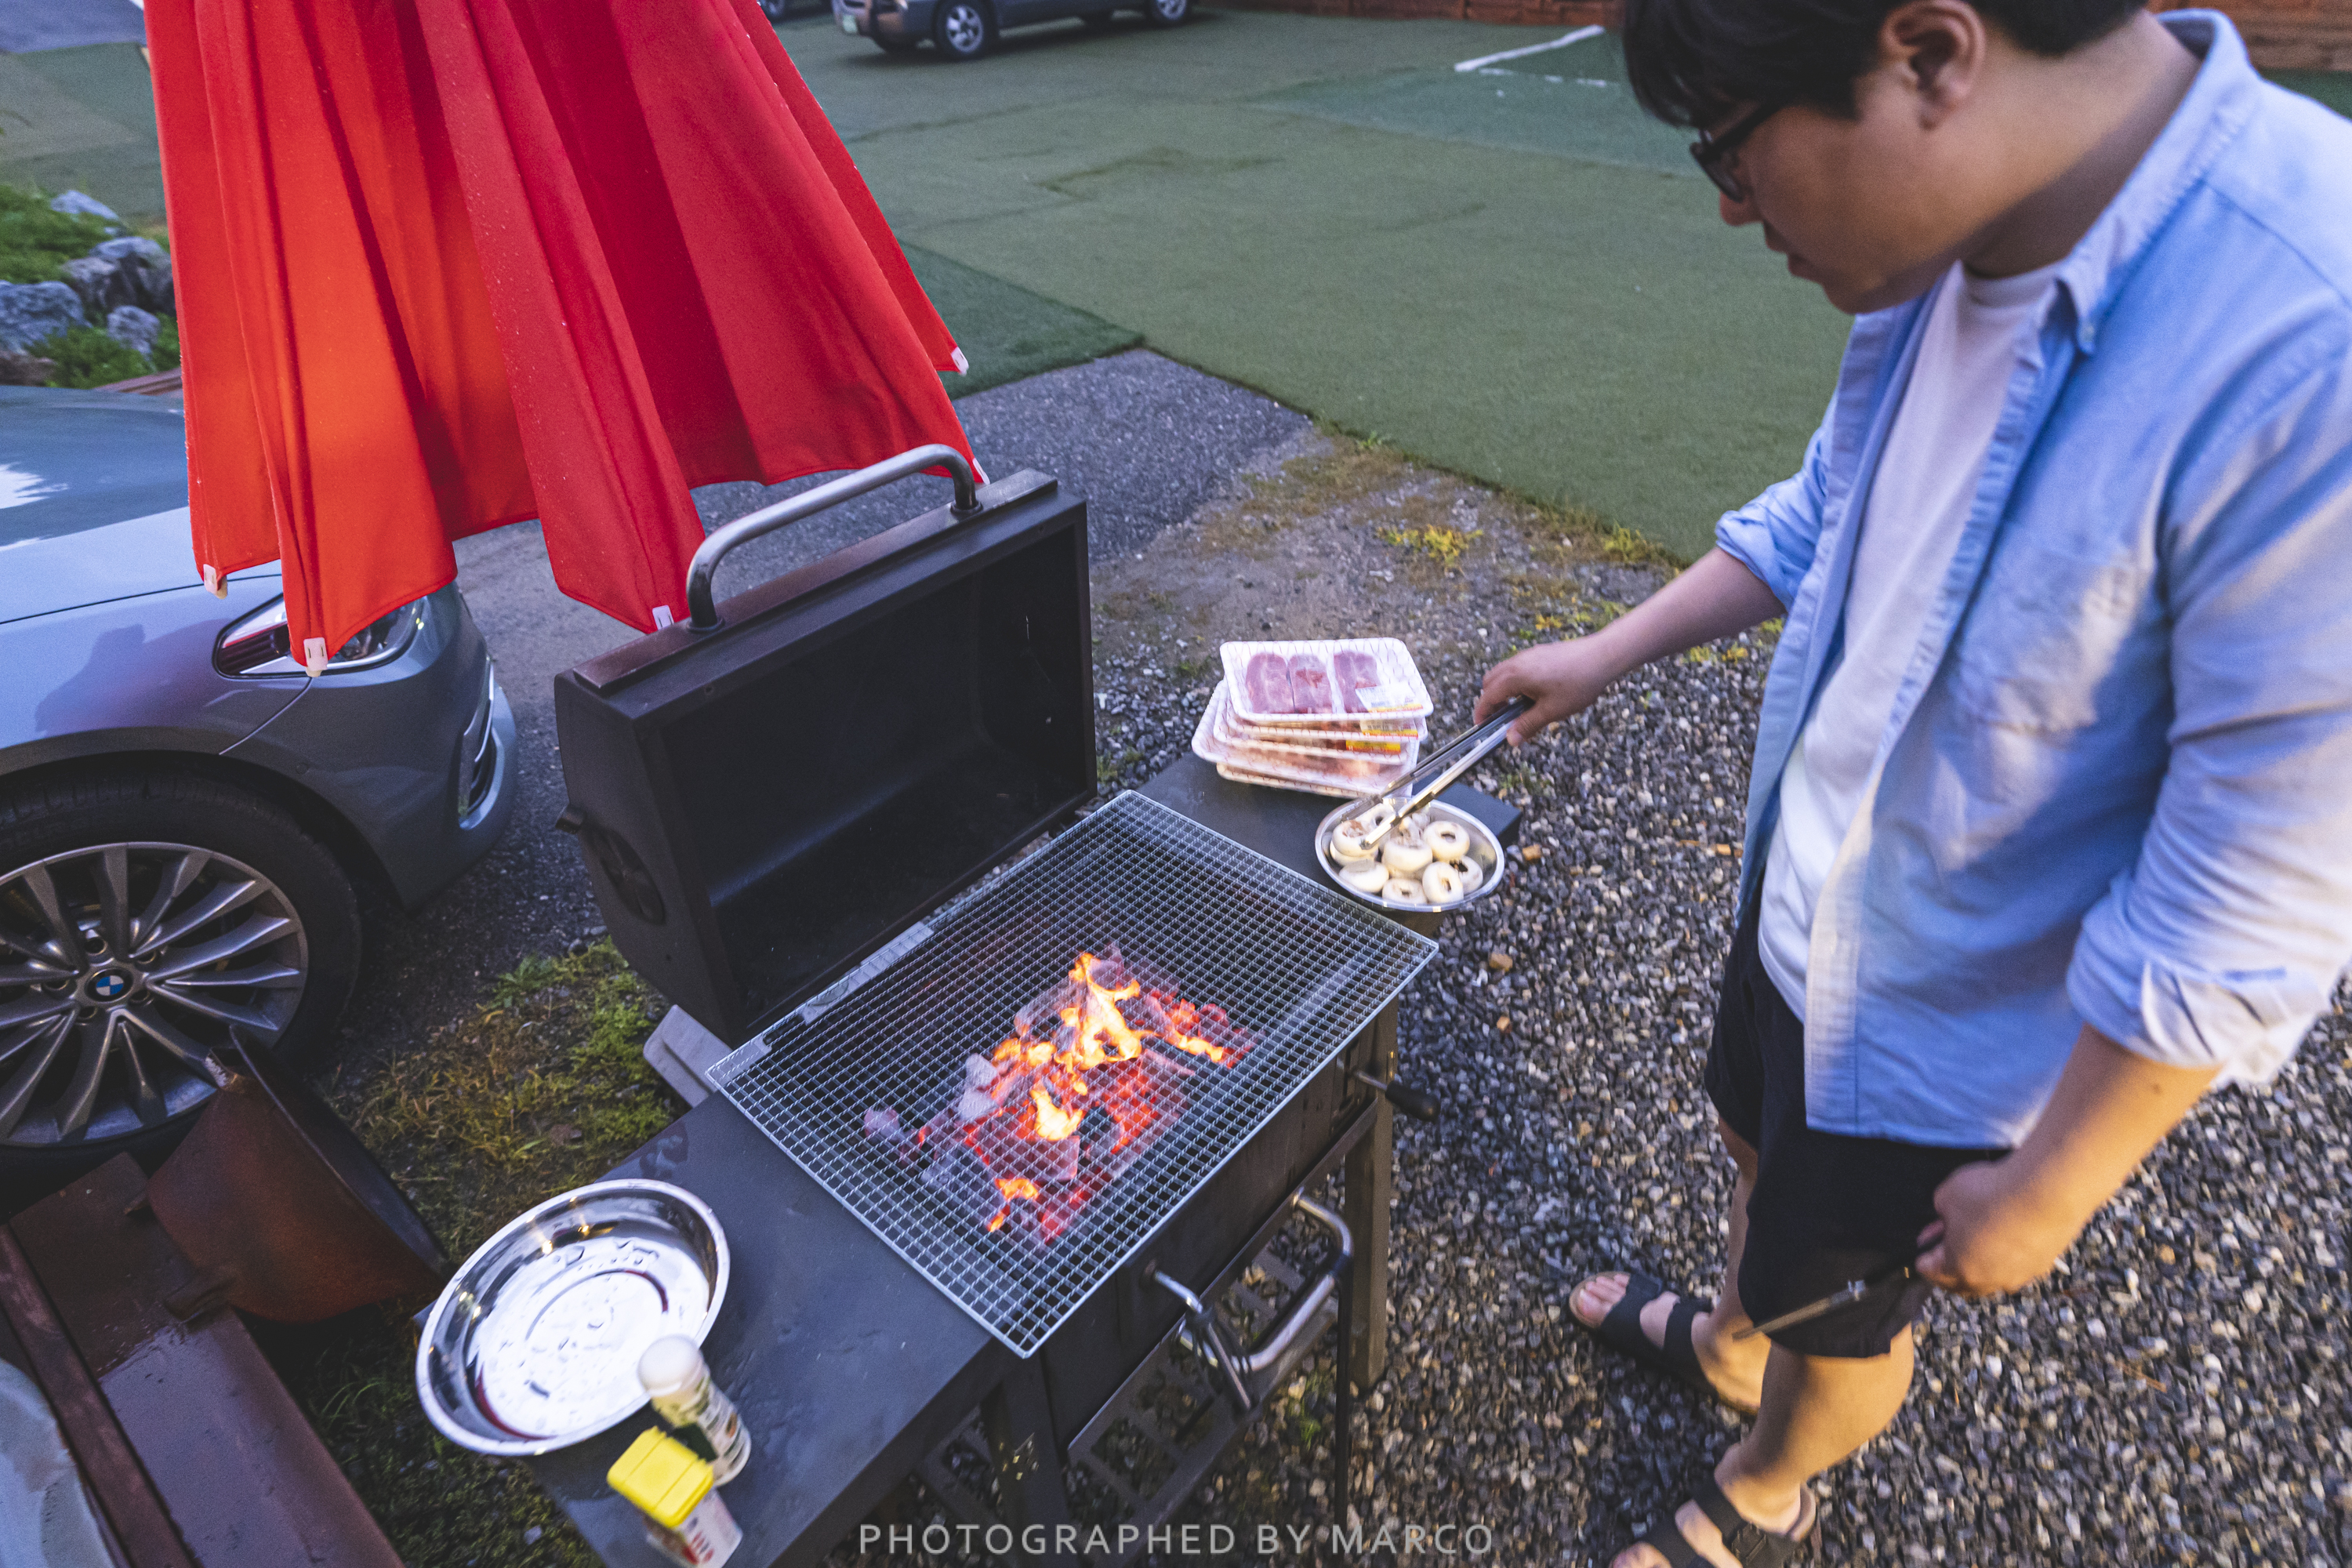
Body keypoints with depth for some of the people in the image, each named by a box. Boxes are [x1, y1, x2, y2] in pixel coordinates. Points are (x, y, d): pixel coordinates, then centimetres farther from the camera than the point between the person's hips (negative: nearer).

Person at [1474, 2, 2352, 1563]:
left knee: (1839, 1297, 21)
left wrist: (2049, 1187, -16)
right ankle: (1729, 1340, 64)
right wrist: (1607, 653, 9)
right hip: (1804, 884, 6)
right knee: (1766, 1146, 31)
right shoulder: (1948, 249, -12)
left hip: (1950, 1023, -6)